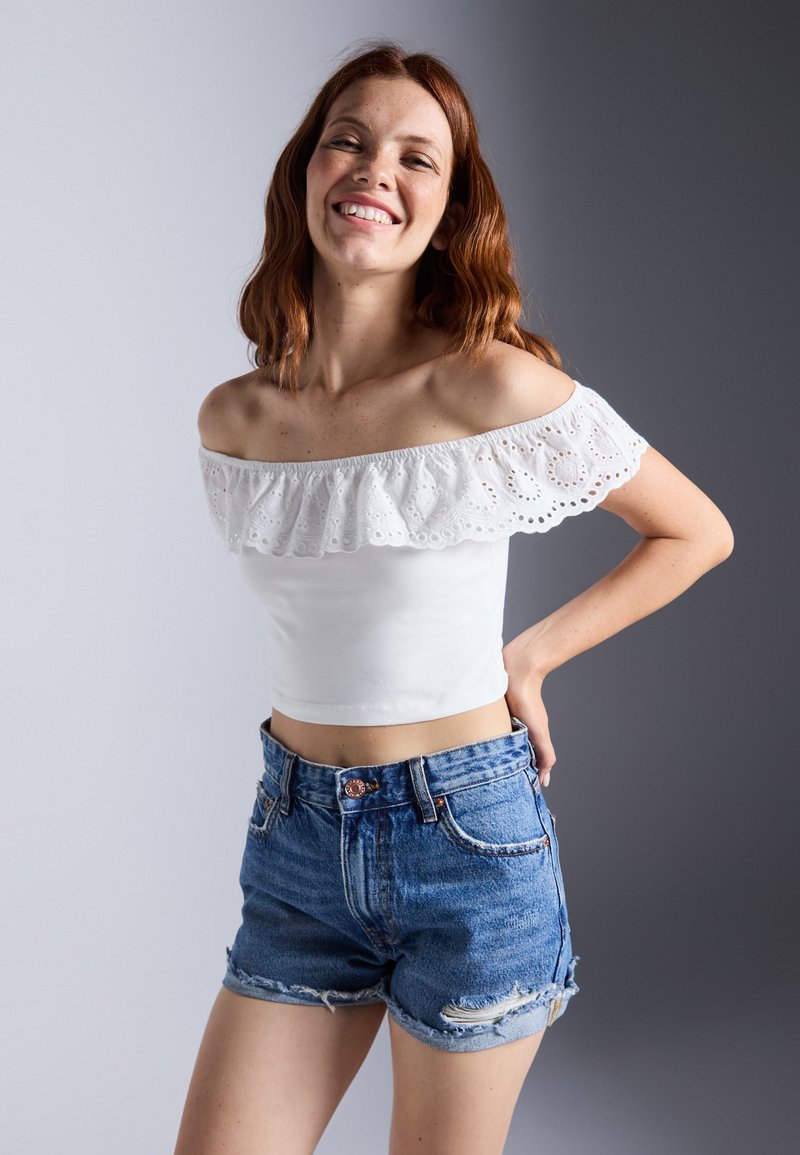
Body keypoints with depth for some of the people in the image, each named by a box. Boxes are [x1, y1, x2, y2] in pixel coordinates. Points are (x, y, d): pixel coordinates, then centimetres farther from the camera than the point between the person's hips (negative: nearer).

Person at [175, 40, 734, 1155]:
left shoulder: (498, 391, -13)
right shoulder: (232, 420, 1)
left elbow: (698, 531, -1)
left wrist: (529, 656, -4)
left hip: (467, 838, -4)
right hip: (297, 841, 4)